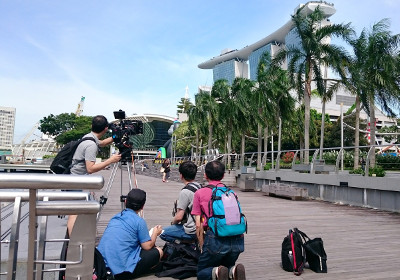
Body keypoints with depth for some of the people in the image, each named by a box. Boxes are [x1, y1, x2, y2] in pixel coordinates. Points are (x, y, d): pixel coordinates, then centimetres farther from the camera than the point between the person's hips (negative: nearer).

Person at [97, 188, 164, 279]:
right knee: (158, 252, 7)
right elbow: (147, 246, -3)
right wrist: (155, 233, 16)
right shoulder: (139, 221, -6)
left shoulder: (115, 217, 14)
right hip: (122, 268, -7)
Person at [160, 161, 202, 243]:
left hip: (191, 231, -8)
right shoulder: (199, 187, 4)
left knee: (162, 233, 4)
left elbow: (179, 217, -20)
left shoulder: (185, 192, -21)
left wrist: (173, 222, 2)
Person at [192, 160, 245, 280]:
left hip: (216, 239, -4)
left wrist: (202, 247, 12)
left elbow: (199, 225, 3)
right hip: (237, 240, 4)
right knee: (227, 266, 29)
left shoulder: (200, 193, 6)